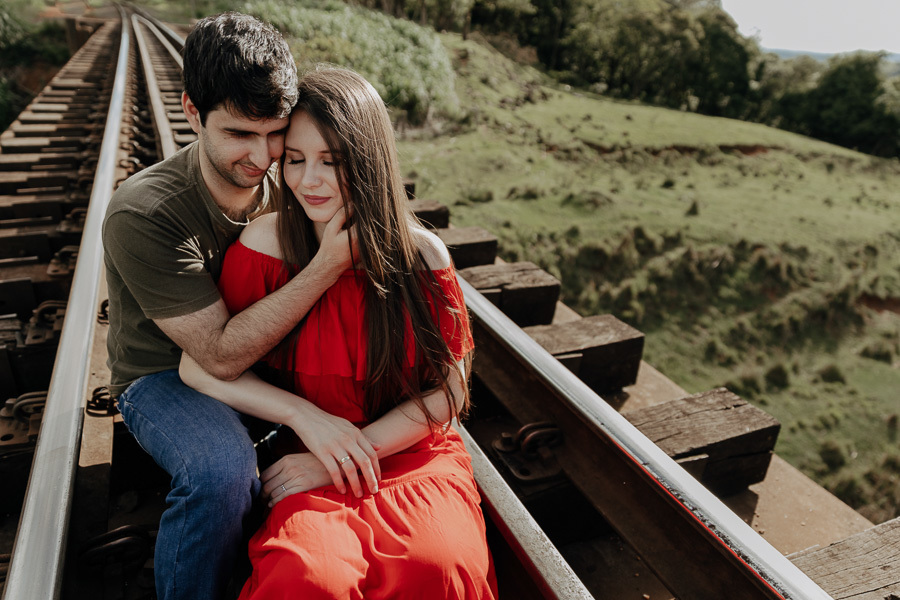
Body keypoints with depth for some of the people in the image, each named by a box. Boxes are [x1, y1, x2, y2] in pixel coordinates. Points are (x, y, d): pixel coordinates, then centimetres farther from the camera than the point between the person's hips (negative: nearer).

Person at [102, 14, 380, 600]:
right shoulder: (141, 216, -24)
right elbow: (222, 355, -27)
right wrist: (327, 266, -36)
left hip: (266, 357, 5)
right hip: (166, 377, -4)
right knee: (223, 469, -35)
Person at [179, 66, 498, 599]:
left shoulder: (421, 255, -7)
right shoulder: (266, 245, -7)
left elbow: (448, 390, -4)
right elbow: (199, 367, -3)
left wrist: (342, 455, -11)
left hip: (416, 459, 1)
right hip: (313, 466, 0)